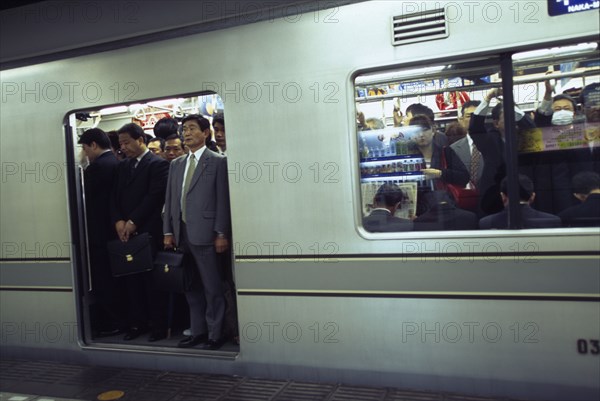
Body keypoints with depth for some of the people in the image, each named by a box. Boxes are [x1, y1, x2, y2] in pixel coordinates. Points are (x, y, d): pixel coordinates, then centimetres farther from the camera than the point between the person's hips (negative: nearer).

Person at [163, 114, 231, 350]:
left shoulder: (217, 162, -1)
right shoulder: (176, 164, 16)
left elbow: (223, 200, -6)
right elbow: (169, 199, 15)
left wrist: (221, 234, -11)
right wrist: (168, 231, 8)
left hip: (204, 233, -6)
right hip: (182, 234, 6)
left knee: (212, 287, 1)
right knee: (191, 286, 12)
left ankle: (215, 335, 12)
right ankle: (198, 331, 24)